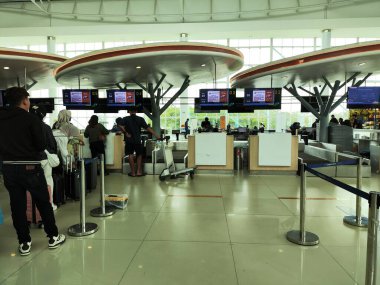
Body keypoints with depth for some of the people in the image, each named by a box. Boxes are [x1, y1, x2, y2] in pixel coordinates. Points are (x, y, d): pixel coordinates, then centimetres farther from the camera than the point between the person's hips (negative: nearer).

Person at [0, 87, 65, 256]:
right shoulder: (31, 119, -10)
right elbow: (41, 145, -11)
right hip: (30, 167, -4)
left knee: (17, 206, 10)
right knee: (44, 203, 9)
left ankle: (24, 243, 18)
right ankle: (53, 237, 20)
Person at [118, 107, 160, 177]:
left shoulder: (125, 119, 0)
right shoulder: (140, 119, 1)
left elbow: (121, 126, -18)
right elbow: (147, 128, -5)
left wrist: (126, 133, -7)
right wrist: (156, 135, -6)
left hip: (129, 140, 0)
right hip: (137, 140, 0)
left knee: (130, 155, 7)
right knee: (139, 155, 13)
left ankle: (133, 172, 8)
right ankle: (139, 172, 9)